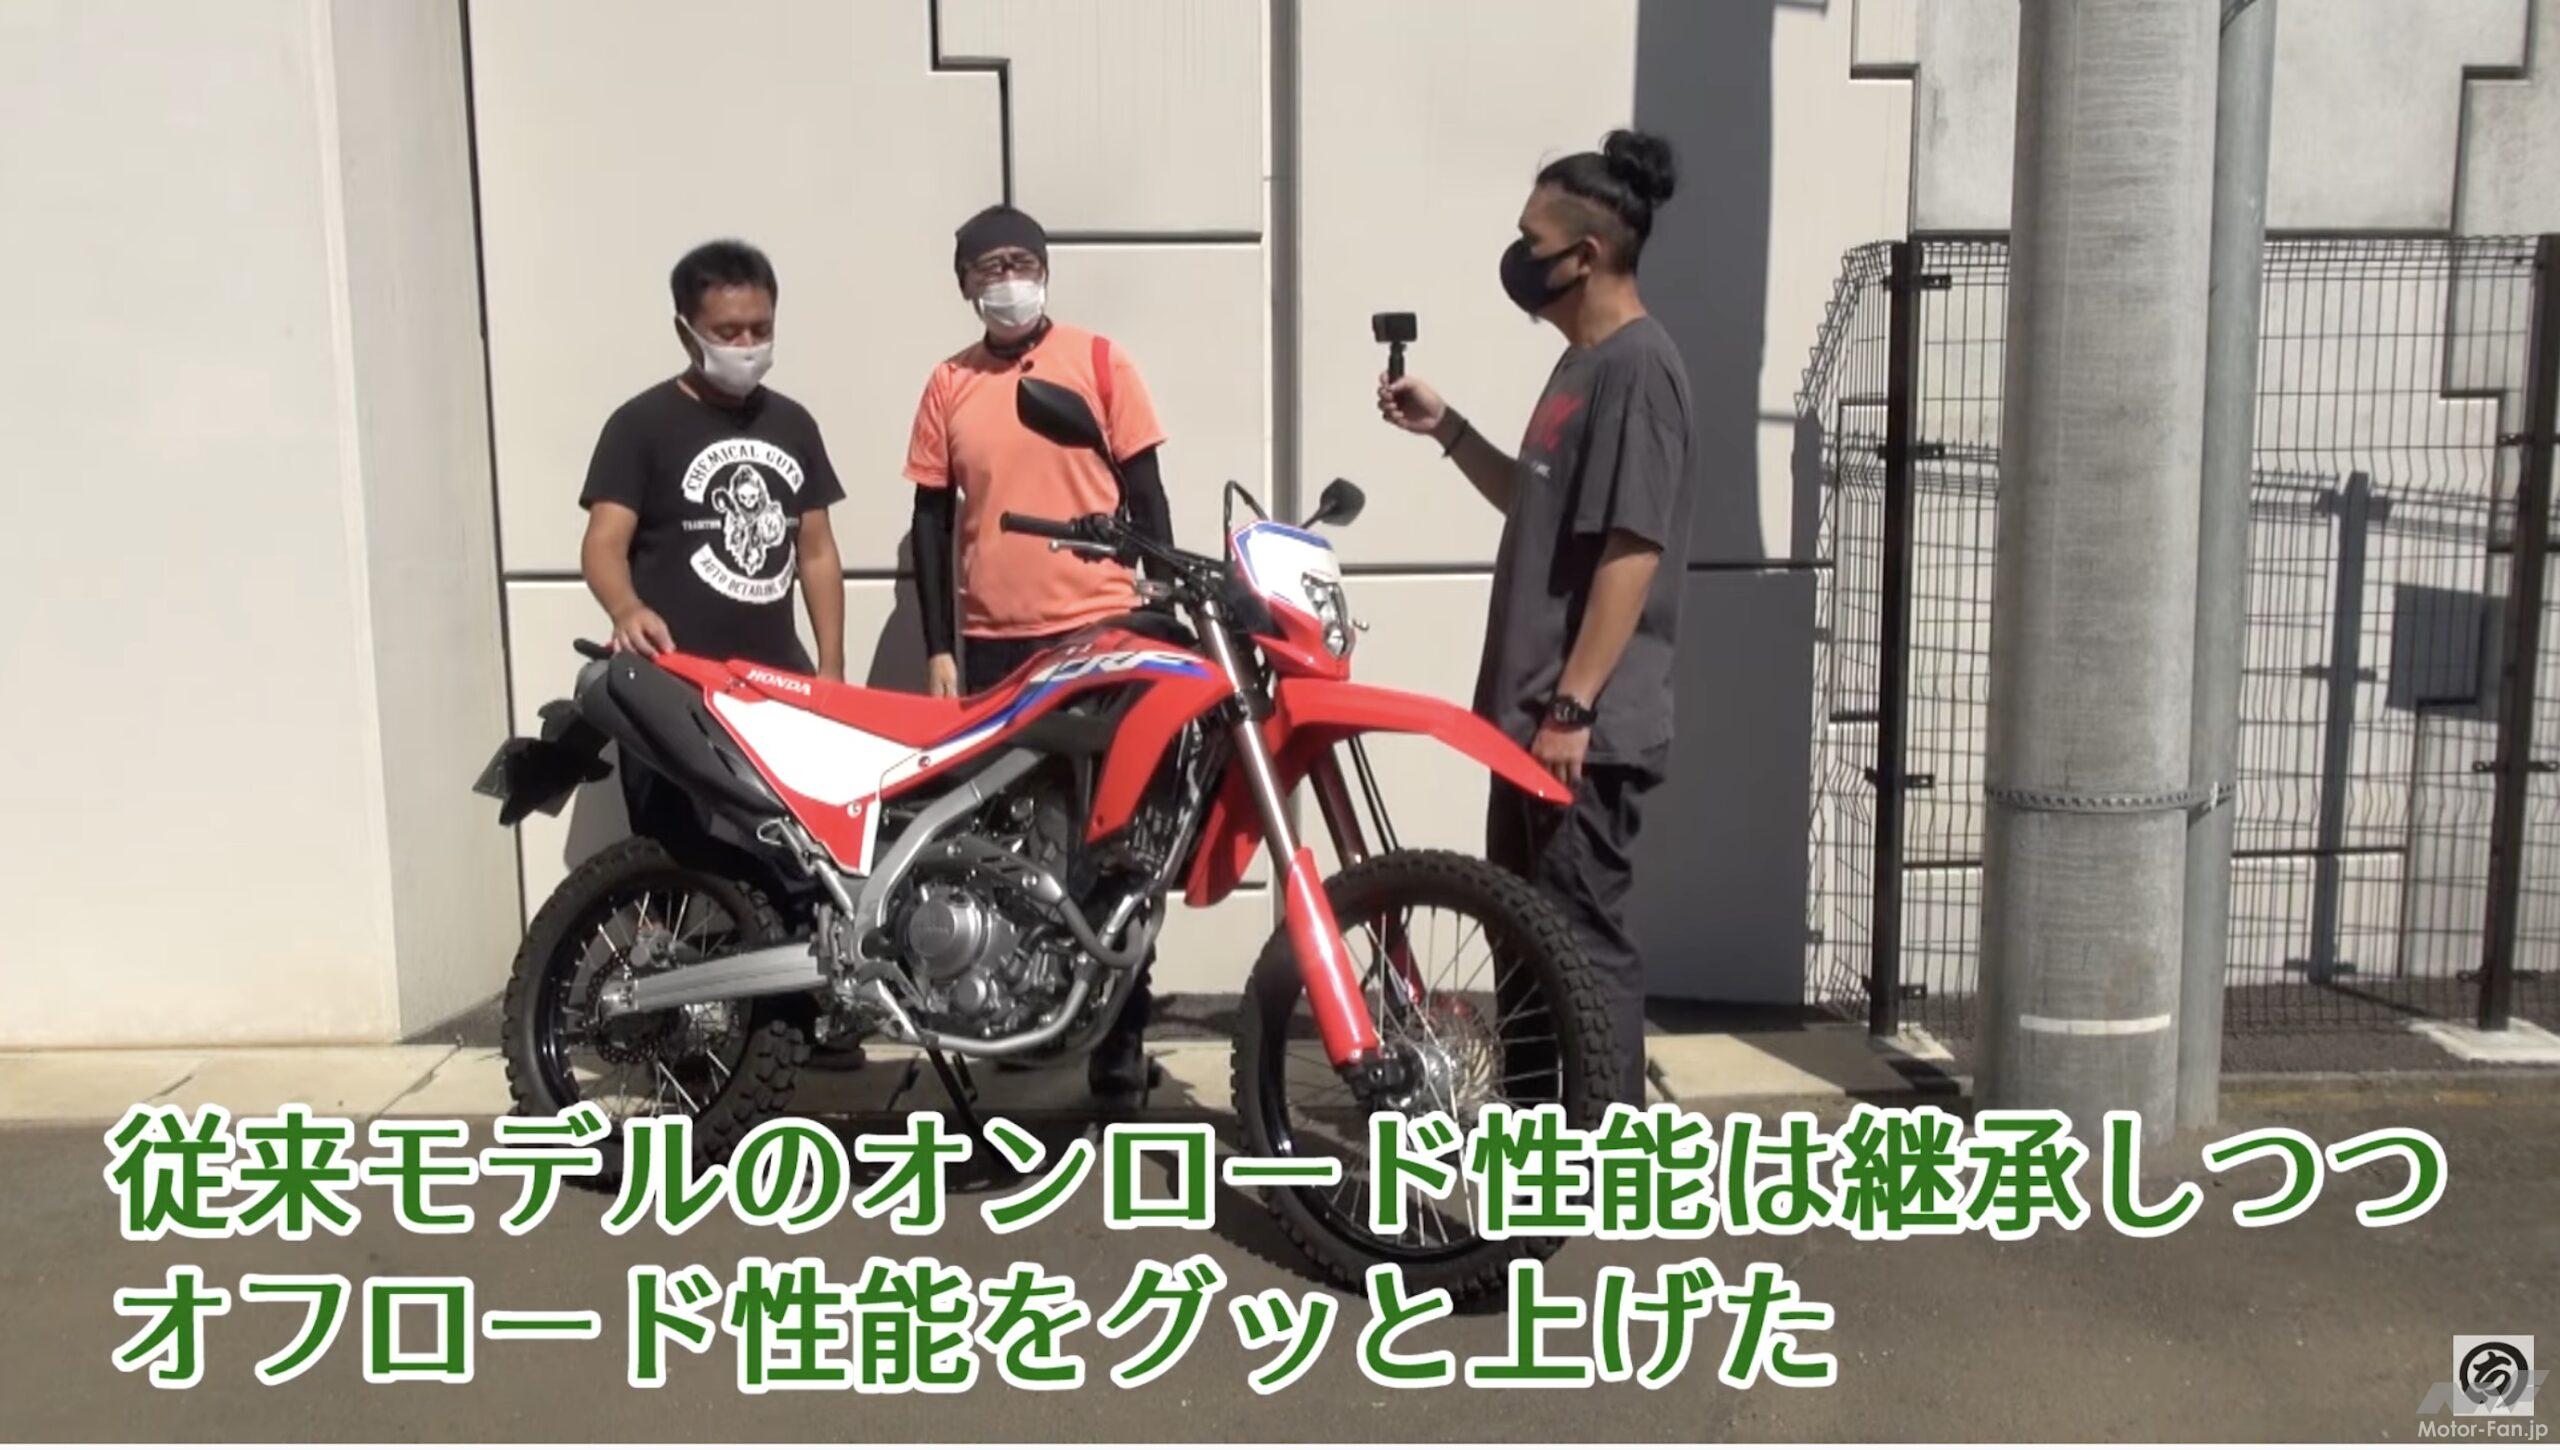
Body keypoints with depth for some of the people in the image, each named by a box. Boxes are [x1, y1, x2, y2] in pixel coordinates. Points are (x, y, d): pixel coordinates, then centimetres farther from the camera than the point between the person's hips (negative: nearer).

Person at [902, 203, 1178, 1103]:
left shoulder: (1099, 361, 2)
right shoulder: (948, 386, 7)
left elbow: (1145, 493, 3)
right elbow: (932, 522, 10)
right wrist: (939, 648, 5)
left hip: (1100, 631, -2)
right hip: (993, 643, 2)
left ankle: (1121, 1029, 11)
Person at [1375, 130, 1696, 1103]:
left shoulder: (1637, 367, -15)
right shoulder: (1584, 363, 15)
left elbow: (1634, 550, -21)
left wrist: (1573, 706, -22)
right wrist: (1447, 430, 16)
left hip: (1589, 728, -10)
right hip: (1535, 710, 10)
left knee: (1585, 943, -3)